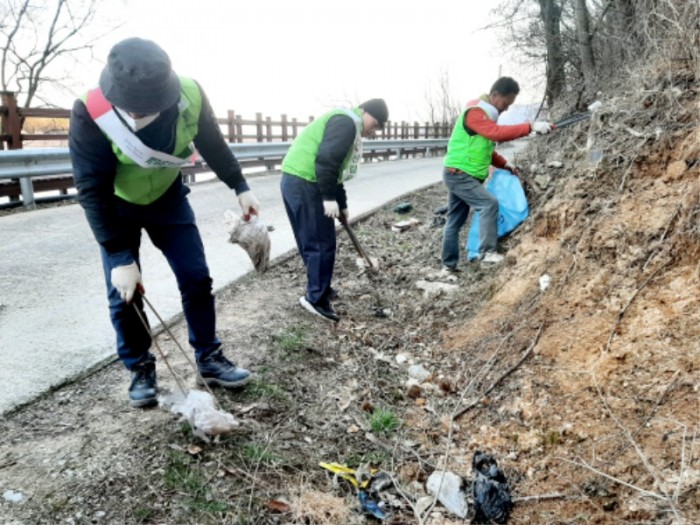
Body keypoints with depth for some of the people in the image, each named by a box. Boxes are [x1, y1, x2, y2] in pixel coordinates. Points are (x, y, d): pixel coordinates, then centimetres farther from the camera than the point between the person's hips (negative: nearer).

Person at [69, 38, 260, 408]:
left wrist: (240, 187, 0)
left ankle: (209, 359, 16)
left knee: (196, 277, 1)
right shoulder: (90, 113, -33)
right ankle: (141, 369, 18)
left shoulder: (190, 96, -27)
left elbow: (212, 144, -6)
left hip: (167, 196, 2)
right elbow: (92, 191, -27)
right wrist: (120, 257, -28)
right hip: (116, 205, -2)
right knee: (123, 291, -1)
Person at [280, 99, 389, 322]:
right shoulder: (347, 122, -9)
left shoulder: (347, 125, 25)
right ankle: (316, 299, 4)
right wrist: (330, 198, -20)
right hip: (304, 183, -10)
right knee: (322, 244, -4)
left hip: (296, 181, 10)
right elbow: (326, 160, -21)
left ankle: (320, 289, 32)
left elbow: (335, 167, 28)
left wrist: (342, 205, 29)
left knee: (313, 242, 19)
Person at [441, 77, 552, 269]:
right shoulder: (474, 112, -16)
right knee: (489, 203, -19)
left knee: (455, 220, 11)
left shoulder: (486, 114, 16)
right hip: (458, 174, -10)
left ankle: (449, 265, 17)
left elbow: (486, 149, 21)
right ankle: (487, 252, -18)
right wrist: (531, 127, -35)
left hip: (464, 175, 10)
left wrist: (504, 164, 8)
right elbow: (497, 133, -31)